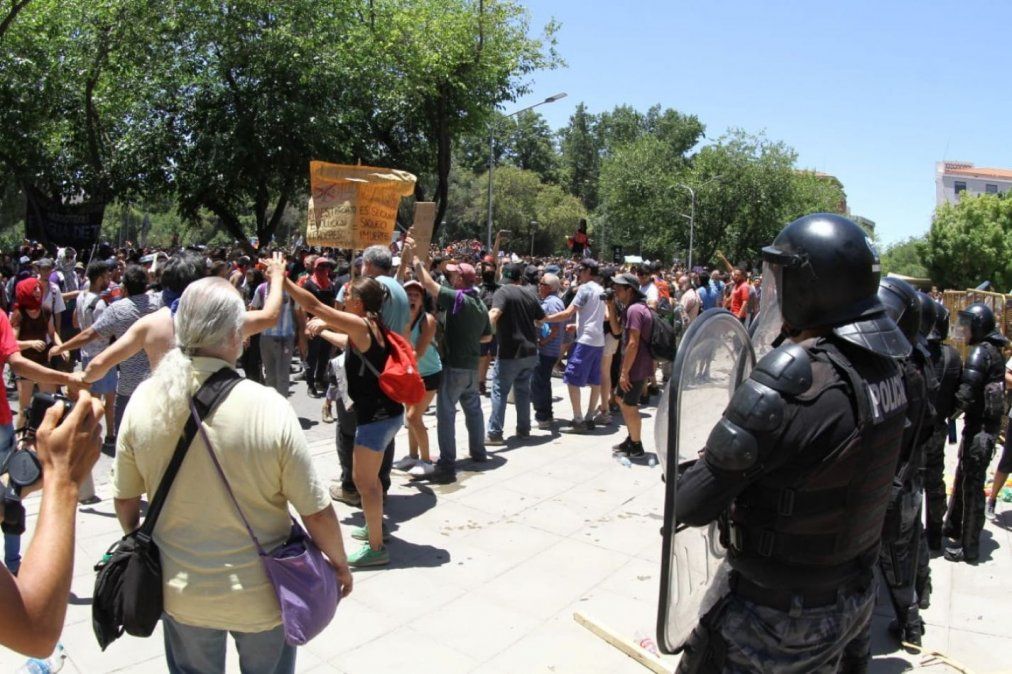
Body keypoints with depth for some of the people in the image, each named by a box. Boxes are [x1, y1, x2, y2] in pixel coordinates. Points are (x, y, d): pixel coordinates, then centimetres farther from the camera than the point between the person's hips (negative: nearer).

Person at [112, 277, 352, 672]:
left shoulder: (144, 401, -14)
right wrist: (339, 563, 1)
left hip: (181, 592, 3)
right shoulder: (269, 407, -24)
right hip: (260, 595, -2)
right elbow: (317, 511, -17)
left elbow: (125, 499, -1)